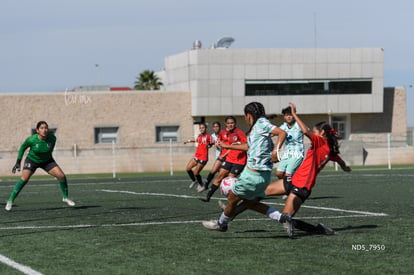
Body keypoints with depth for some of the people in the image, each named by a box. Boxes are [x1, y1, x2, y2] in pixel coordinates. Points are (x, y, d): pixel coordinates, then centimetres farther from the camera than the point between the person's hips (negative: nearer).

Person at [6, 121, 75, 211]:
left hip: (47, 161, 3)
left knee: (61, 176, -11)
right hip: (32, 160, -3)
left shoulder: (52, 138, -21)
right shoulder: (32, 140, -27)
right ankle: (10, 201, -11)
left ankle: (65, 197, 11)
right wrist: (18, 162, -6)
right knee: (24, 179, -21)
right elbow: (23, 147, -7)